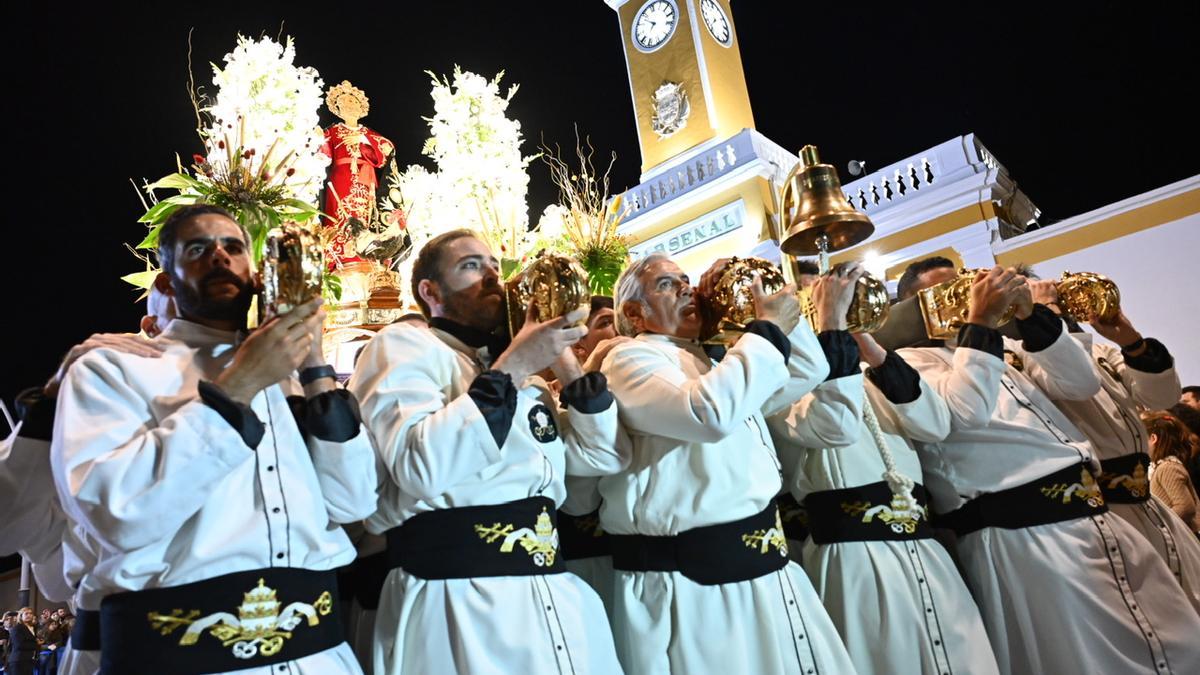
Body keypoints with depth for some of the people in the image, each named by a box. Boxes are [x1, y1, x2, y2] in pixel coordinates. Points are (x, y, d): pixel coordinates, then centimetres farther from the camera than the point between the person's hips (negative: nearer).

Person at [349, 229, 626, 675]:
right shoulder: (402, 344, -2)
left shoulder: (523, 371, 19)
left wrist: (564, 361, 5)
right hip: (456, 595, -6)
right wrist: (512, 366, -15)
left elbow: (604, 456, 13)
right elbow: (422, 466, -20)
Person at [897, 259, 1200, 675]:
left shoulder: (1003, 349, 21)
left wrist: (1031, 315, 3)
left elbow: (1082, 384, 12)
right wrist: (980, 322, -15)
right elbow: (965, 413, -21)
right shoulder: (912, 360, -3)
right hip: (1022, 537, -8)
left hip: (1094, 518, 8)